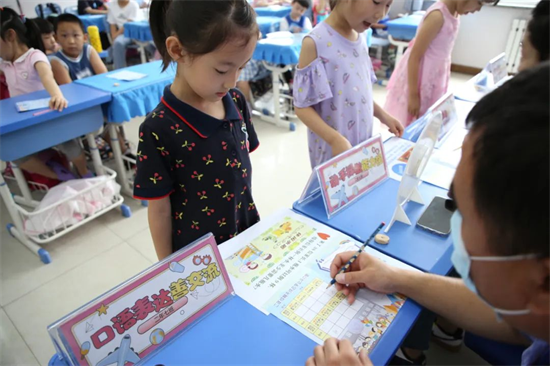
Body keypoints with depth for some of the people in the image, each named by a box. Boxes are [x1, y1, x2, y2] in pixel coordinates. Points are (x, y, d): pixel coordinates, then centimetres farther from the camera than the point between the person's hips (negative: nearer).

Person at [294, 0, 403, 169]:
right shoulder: (316, 42, -17)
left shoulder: (360, 38, 5)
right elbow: (302, 106, -17)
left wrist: (382, 116, 6)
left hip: (362, 143, 7)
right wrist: (334, 139, -26)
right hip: (331, 149, -6)